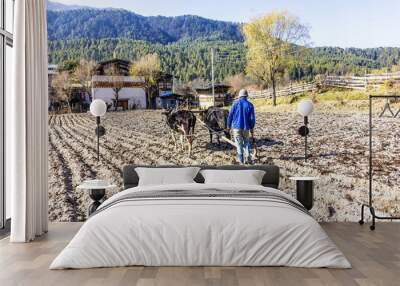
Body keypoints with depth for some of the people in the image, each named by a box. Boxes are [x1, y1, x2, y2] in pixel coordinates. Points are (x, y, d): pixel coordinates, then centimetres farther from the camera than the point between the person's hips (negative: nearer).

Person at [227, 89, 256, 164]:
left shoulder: (235, 103, -3)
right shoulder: (250, 105, -2)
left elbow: (230, 115, -3)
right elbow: (252, 118, -2)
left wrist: (228, 126, 8)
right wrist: (252, 128, 9)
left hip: (236, 127, -1)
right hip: (246, 128, 1)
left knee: (239, 144, 7)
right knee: (247, 143, 18)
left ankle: (241, 160, 8)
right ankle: (248, 158, 9)